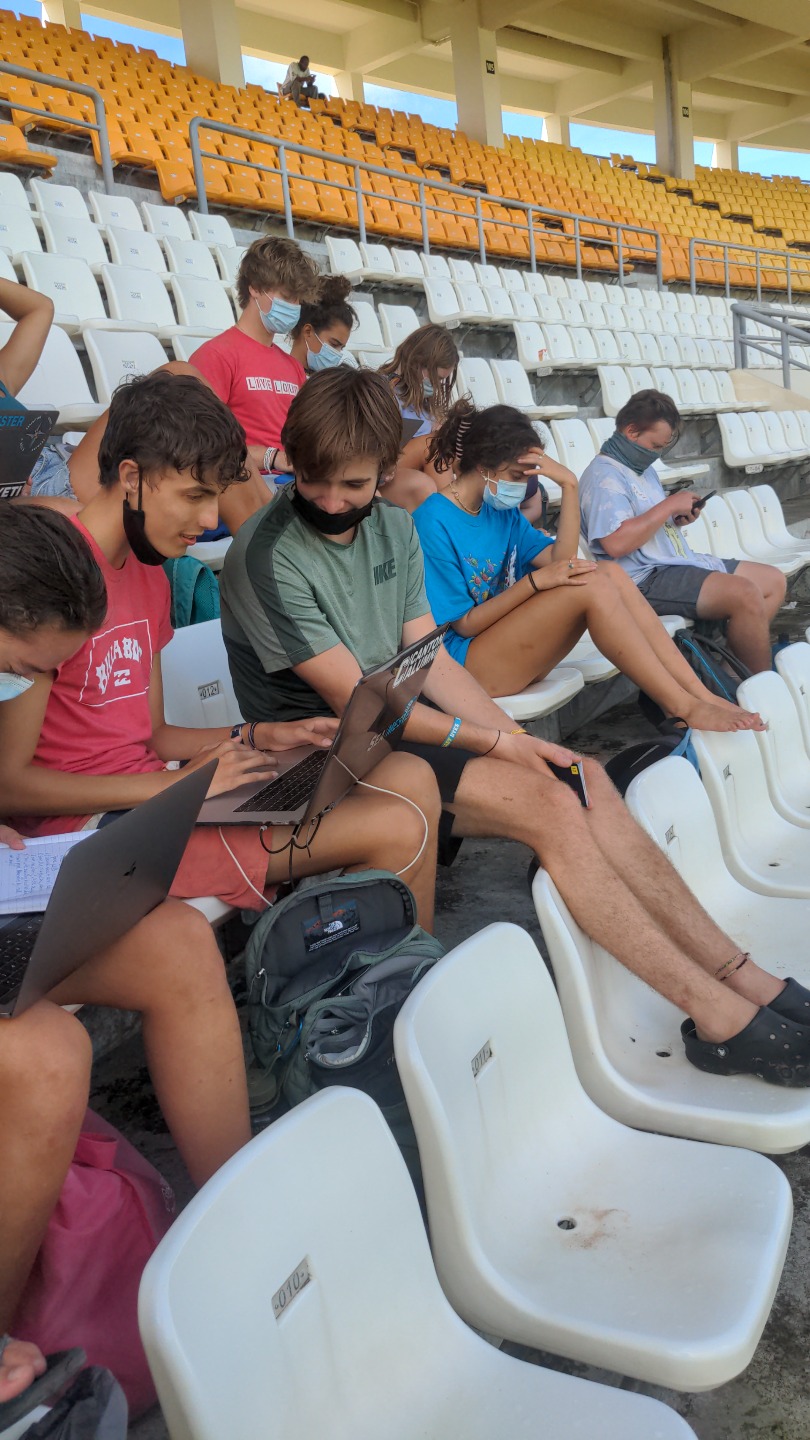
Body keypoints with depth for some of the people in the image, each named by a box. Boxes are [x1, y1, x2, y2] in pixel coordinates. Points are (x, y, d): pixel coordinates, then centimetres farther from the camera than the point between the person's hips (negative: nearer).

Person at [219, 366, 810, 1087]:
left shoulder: (393, 526, 7)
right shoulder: (267, 558, -16)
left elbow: (428, 658, 6)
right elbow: (354, 698, -17)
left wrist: (518, 739, -8)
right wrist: (495, 744, -13)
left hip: (398, 725, 7)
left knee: (584, 778, -11)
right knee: (549, 806, -23)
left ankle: (737, 972, -5)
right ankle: (717, 1014, -16)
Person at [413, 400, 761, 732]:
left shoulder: (501, 512, 13)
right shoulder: (434, 522, -13)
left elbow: (560, 559, 5)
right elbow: (464, 623, -13)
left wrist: (569, 485, -4)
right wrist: (535, 581, -20)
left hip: (509, 645, 8)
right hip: (465, 660, -8)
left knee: (610, 574, -12)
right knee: (592, 585, -24)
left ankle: (701, 694, -15)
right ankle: (684, 708, -20)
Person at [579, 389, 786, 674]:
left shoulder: (643, 468, 19)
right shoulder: (604, 475, -13)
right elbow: (616, 543, -27)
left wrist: (677, 519, 4)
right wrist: (670, 504, -17)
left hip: (683, 562, 11)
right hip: (648, 578, -11)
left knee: (773, 580, 9)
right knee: (746, 595, -26)